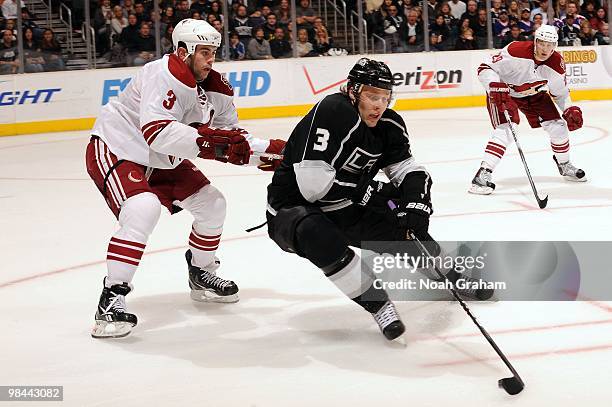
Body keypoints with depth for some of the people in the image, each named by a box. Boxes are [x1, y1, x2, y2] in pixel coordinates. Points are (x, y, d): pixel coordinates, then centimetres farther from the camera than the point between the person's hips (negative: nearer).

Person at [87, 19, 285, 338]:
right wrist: (207, 140, -43)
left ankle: (201, 275, 30)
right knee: (143, 209, -32)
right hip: (115, 149, -9)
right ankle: (111, 300, -27)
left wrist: (265, 151, -6)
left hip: (161, 161, 9)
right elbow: (156, 132, -39)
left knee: (212, 204, 8)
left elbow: (231, 137, 8)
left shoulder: (214, 87, 0)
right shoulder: (165, 76, -27)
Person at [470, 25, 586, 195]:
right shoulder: (516, 51, -32)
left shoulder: (557, 63, -16)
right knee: (505, 130, -25)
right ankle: (482, 175, -27)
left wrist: (570, 109, -14)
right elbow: (485, 68, -28)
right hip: (503, 92, -5)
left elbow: (560, 92, 1)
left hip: (533, 93, 5)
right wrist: (495, 87, -43)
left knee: (558, 125, 1)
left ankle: (564, 165, 28)